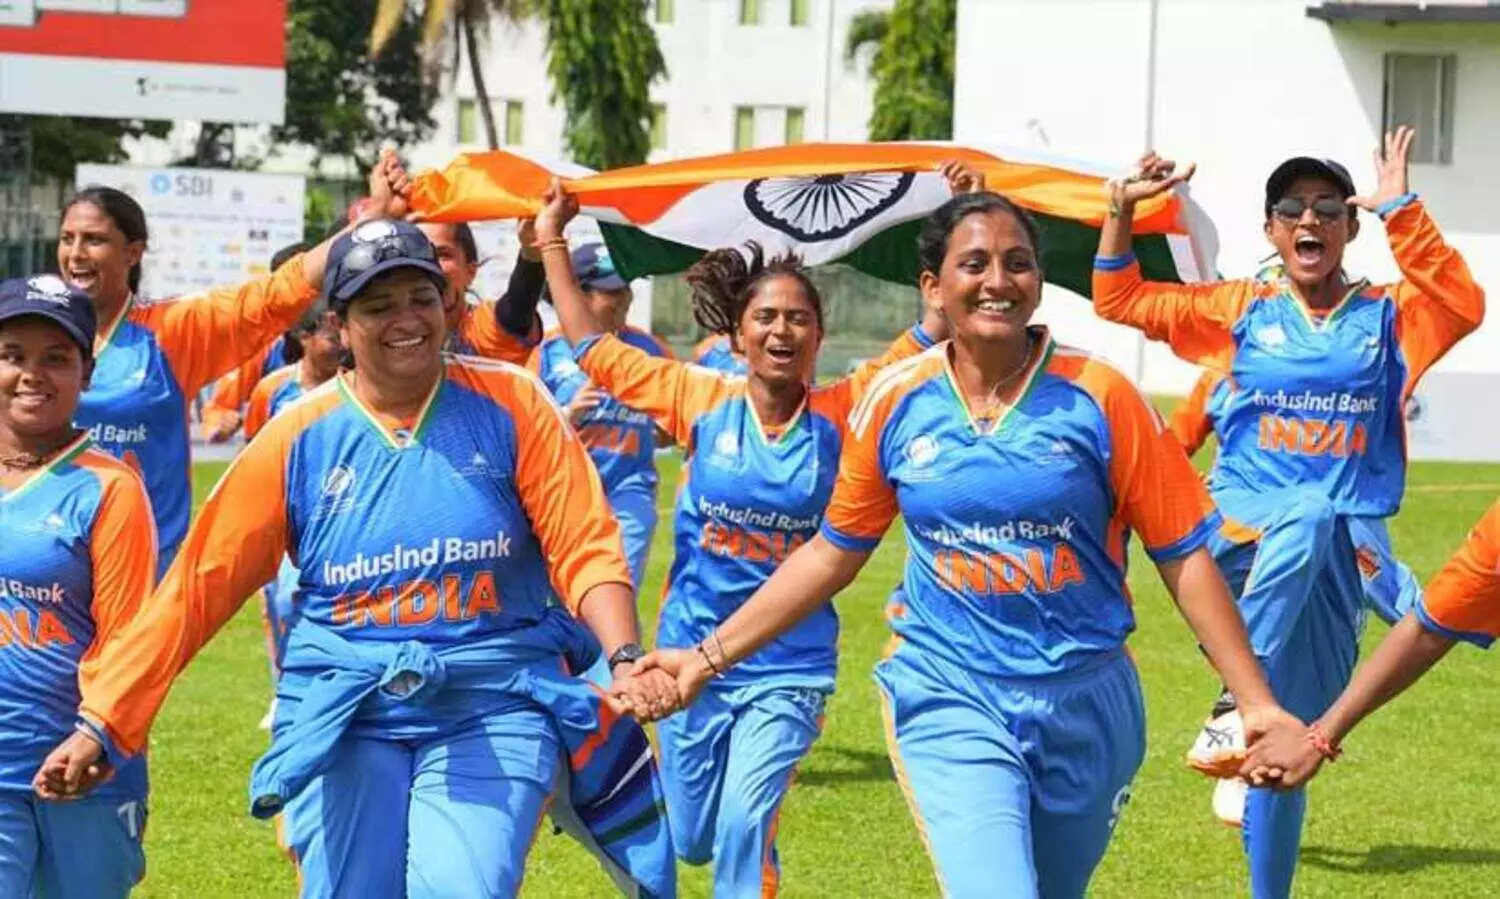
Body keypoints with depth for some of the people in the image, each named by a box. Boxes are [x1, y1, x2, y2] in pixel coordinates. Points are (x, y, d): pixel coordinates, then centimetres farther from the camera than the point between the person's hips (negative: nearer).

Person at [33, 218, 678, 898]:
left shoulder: (509, 404, 0)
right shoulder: (298, 438, 2)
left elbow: (583, 547, -3)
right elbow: (197, 586, 2)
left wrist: (625, 658, -20)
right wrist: (101, 723, -2)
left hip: (493, 711, -1)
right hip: (346, 719, 2)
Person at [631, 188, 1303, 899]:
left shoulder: (1098, 397, -7)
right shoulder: (896, 402, -2)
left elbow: (1184, 557, -4)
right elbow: (832, 551, 10)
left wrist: (1256, 702, -9)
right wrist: (709, 655, 7)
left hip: (1085, 704, 1)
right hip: (950, 704, -1)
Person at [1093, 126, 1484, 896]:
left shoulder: (1386, 316, 9)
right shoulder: (1242, 311, 12)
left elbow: (1463, 307, -12)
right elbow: (1120, 300, 16)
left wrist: (1401, 212, -18)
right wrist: (1121, 210, 4)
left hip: (1340, 553, 1)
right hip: (1243, 528, -1)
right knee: (1305, 515, -38)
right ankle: (1236, 708, -42)